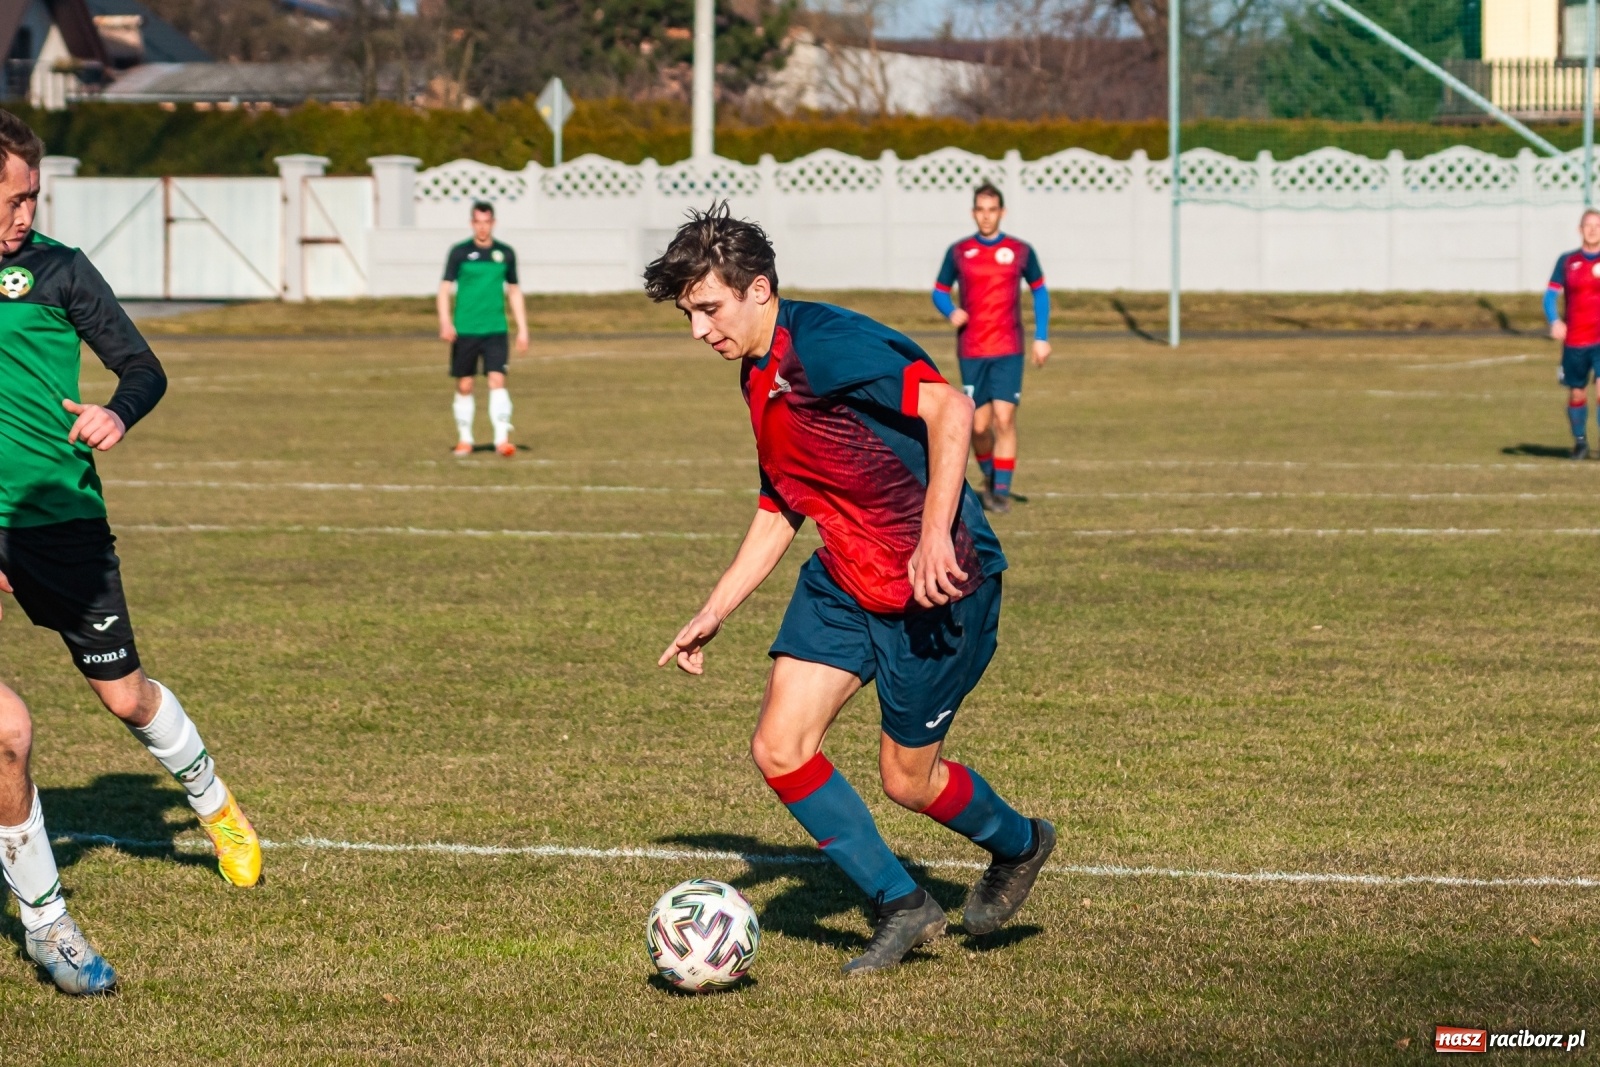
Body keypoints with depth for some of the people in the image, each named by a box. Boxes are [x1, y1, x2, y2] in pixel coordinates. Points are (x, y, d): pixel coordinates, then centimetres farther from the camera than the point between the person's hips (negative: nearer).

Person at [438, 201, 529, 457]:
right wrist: (445, 322, -18)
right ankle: (464, 439, 18)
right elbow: (445, 289, -3)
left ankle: (502, 438, -17)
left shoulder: (505, 253, 6)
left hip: (495, 330, 1)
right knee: (464, 386, 5)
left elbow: (514, 292, 15)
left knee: (497, 381, -13)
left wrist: (522, 329, 11)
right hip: (465, 330, -1)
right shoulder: (459, 252, 0)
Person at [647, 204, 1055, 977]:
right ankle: (903, 907, 11)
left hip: (935, 588, -9)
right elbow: (779, 512, 21)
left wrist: (934, 536, -36)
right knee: (779, 748, -3)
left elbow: (948, 409, -30)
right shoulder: (759, 378, 10)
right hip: (842, 580, 9)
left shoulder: (825, 345, -21)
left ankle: (1019, 845, 35)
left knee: (906, 780, 3)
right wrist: (712, 614, 17)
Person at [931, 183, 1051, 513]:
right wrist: (950, 312, -11)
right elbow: (939, 291, 12)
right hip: (971, 352, 1)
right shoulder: (958, 252, 4)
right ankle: (989, 475, 28)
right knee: (979, 425, 2)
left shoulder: (1020, 251, 3)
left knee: (1004, 420, -12)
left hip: (1008, 351, -1)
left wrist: (1042, 337, 6)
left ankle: (1001, 491, -7)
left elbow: (1040, 290, 15)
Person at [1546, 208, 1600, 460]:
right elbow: (1551, 293, 3)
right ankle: (1580, 442, 28)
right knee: (1577, 394, 9)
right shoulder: (1567, 261, 4)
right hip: (1574, 341, 1)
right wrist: (1554, 321, -14)